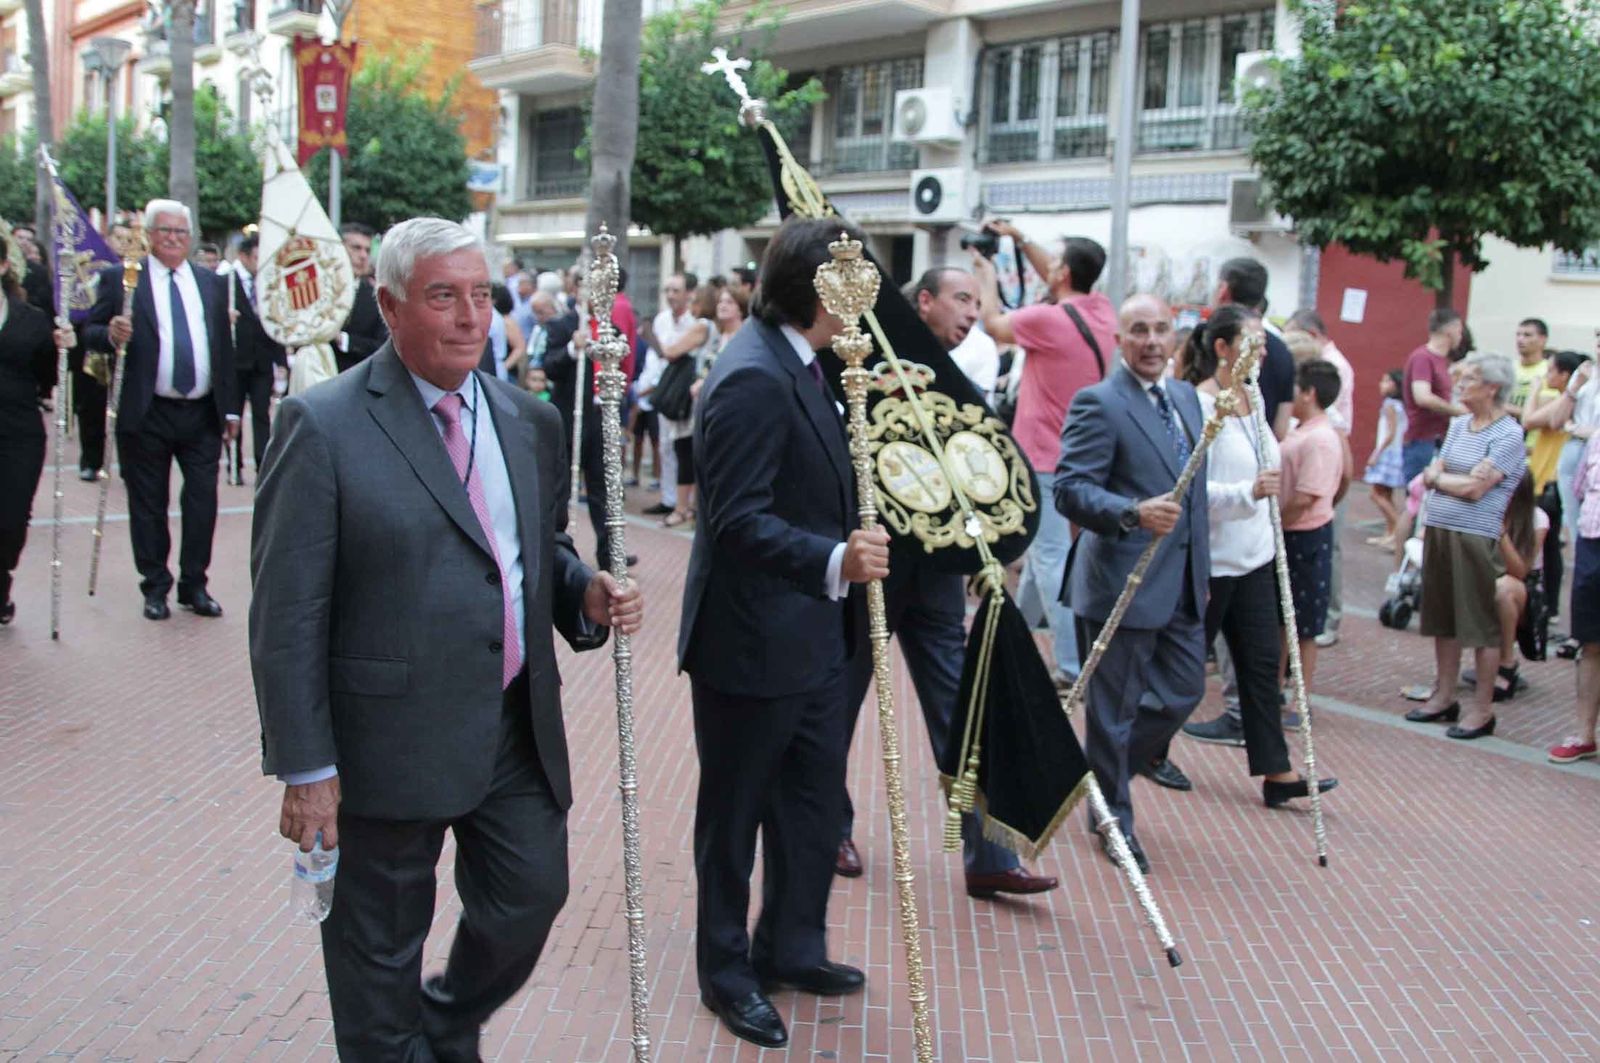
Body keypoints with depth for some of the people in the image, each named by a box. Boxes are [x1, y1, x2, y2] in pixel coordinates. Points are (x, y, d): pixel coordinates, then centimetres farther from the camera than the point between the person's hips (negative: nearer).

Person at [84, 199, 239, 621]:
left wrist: (230, 408, 9)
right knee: (148, 506, 6)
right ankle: (155, 587, 18)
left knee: (203, 502, 3)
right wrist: (111, 335, -23)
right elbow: (91, 333, 1)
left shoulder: (212, 283, 12)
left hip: (202, 413, 3)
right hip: (147, 415, -2)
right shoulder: (120, 279, 1)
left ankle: (194, 585, 16)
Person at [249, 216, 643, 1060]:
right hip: (392, 737, -5)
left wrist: (586, 593, -5)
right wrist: (305, 768, -15)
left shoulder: (530, 421, 7)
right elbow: (286, 614, -13)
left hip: (520, 728, 6)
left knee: (531, 897, 17)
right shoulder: (324, 425, -12)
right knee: (380, 947, 12)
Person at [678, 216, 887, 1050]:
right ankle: (726, 970, 27)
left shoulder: (794, 364, 7)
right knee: (735, 812, 9)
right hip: (752, 643, -9)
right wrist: (834, 561, -41)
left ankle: (790, 946, 37)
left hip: (812, 636, 9)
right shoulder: (752, 379, -24)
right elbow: (740, 521, -29)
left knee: (813, 797, 19)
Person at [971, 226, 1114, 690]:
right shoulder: (1101, 311, 3)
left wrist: (987, 276, 17)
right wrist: (1020, 239, 27)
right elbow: (1059, 284, 24)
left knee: (1050, 559, -7)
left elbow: (993, 324, 0)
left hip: (1043, 459, -8)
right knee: (1042, 550, 21)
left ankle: (1074, 665, -9)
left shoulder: (1048, 320, -19)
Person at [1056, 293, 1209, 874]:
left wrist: (1201, 566, 20)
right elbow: (1070, 488, -20)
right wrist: (1134, 513, -35)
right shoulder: (1098, 403, -13)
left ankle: (1104, 767, 35)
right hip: (1124, 582, -8)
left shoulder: (1186, 396, 13)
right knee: (1115, 705, 4)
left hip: (1182, 582, 8)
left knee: (1185, 690, 14)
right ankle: (1113, 818, 20)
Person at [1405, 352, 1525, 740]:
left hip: (1475, 537, -7)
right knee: (1443, 620, 15)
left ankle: (1483, 709, 9)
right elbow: (1433, 475, 9)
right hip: (1438, 532, 7)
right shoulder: (1458, 424, 13)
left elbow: (1475, 488, -17)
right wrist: (1437, 477, -13)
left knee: (1482, 625, 1)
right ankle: (1443, 697, 27)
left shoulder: (1508, 435, -10)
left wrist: (1437, 478, -2)